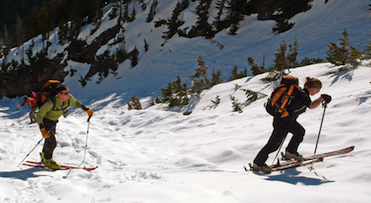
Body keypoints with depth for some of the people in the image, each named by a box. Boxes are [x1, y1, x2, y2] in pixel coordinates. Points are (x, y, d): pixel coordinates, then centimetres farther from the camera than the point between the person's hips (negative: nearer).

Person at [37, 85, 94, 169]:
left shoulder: (69, 98, -22)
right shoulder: (51, 102, -39)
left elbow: (75, 102, 4)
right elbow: (39, 115, -32)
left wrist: (87, 109, -3)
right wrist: (42, 130, -41)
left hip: (54, 121, 6)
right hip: (45, 121, -6)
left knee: (50, 139, 22)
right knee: (52, 142, -10)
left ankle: (44, 155, 47)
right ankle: (47, 161, 15)